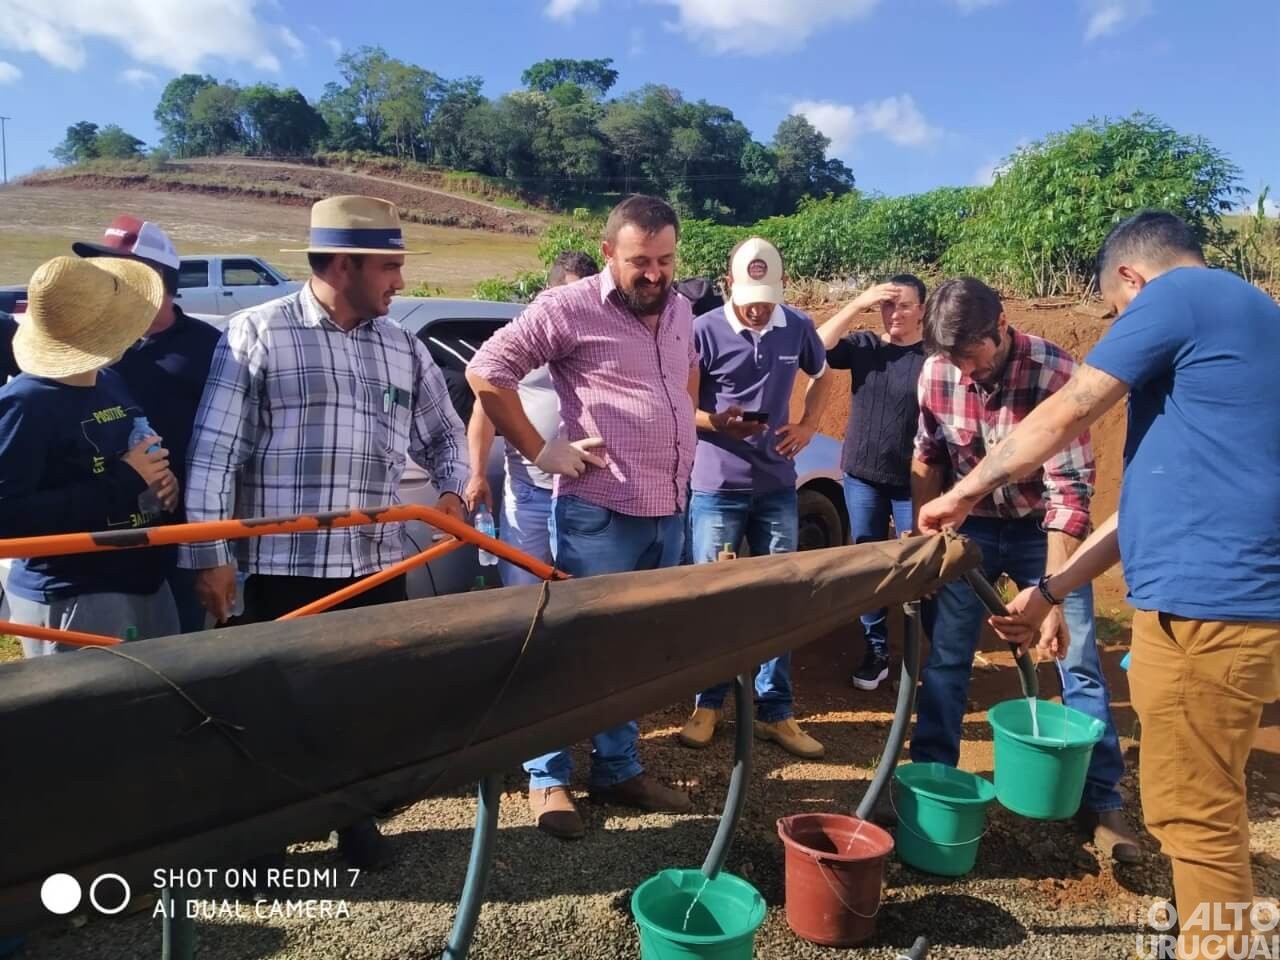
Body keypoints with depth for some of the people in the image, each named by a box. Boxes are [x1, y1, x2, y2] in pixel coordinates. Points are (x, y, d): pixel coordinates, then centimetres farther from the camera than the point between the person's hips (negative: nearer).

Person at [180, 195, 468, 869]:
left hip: (377, 564, 5)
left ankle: (356, 818, 32)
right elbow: (215, 452, -7)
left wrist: (452, 488, 2)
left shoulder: (403, 348, 11)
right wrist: (209, 555, -10)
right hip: (282, 566, -4)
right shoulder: (257, 334, -4)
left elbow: (442, 433, 22)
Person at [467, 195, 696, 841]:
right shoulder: (570, 309, -10)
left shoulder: (680, 311, 12)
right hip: (599, 512, -7)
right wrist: (540, 451, -12)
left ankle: (619, 770, 30)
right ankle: (547, 778, 20)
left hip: (668, 511, 7)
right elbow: (486, 371, -11)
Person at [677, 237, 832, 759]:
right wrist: (716, 422, -26)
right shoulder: (704, 331, -11)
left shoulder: (798, 328, 1)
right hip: (716, 488, -3)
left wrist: (807, 426, 3)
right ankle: (708, 704, 24)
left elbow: (822, 377, 19)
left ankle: (775, 711, 21)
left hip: (777, 487, 3)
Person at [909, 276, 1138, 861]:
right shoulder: (935, 374, -14)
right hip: (970, 527, 2)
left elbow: (1070, 488, -26)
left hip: (1043, 529, -2)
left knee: (1079, 663, 1)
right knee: (945, 658, 2)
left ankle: (1102, 801, 15)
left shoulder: (1055, 372, -25)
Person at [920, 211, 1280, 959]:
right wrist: (1052, 590, 24)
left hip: (1206, 598, -10)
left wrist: (966, 492, 9)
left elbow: (1062, 418, -6)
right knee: (1196, 809, 18)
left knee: (1197, 817, 1)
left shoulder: (1178, 294, -5)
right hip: (1215, 592, 10)